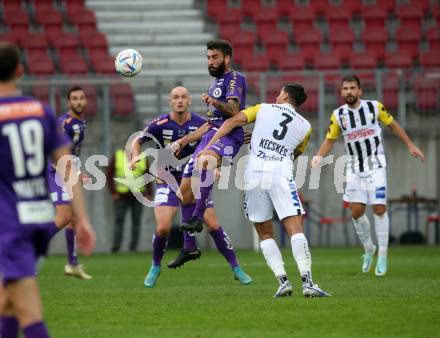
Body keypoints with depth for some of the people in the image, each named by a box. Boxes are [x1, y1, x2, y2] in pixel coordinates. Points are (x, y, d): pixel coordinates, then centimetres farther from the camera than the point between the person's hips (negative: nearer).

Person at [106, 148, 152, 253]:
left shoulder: (142, 158, 9)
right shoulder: (117, 156, 4)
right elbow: (109, 174, 4)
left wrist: (149, 194, 2)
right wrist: (113, 192, -4)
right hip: (121, 196, -2)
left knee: (136, 221, 2)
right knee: (119, 220, -6)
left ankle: (133, 247, 5)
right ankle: (116, 247, -7)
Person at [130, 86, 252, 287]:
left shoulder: (201, 124, -8)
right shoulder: (160, 124, -11)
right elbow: (137, 142, 1)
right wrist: (136, 158, -17)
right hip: (167, 181, -1)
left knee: (213, 225, -5)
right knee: (163, 227, -17)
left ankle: (236, 269, 9)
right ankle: (155, 267, 9)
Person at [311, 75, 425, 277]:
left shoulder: (375, 107, -5)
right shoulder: (338, 115, -2)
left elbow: (392, 125, 8)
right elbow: (330, 139, 7)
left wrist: (410, 145, 11)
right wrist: (319, 156, -11)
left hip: (375, 165, -2)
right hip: (354, 168, 2)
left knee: (379, 208, -9)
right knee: (356, 210, -6)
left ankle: (382, 255, 0)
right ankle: (368, 249, 17)